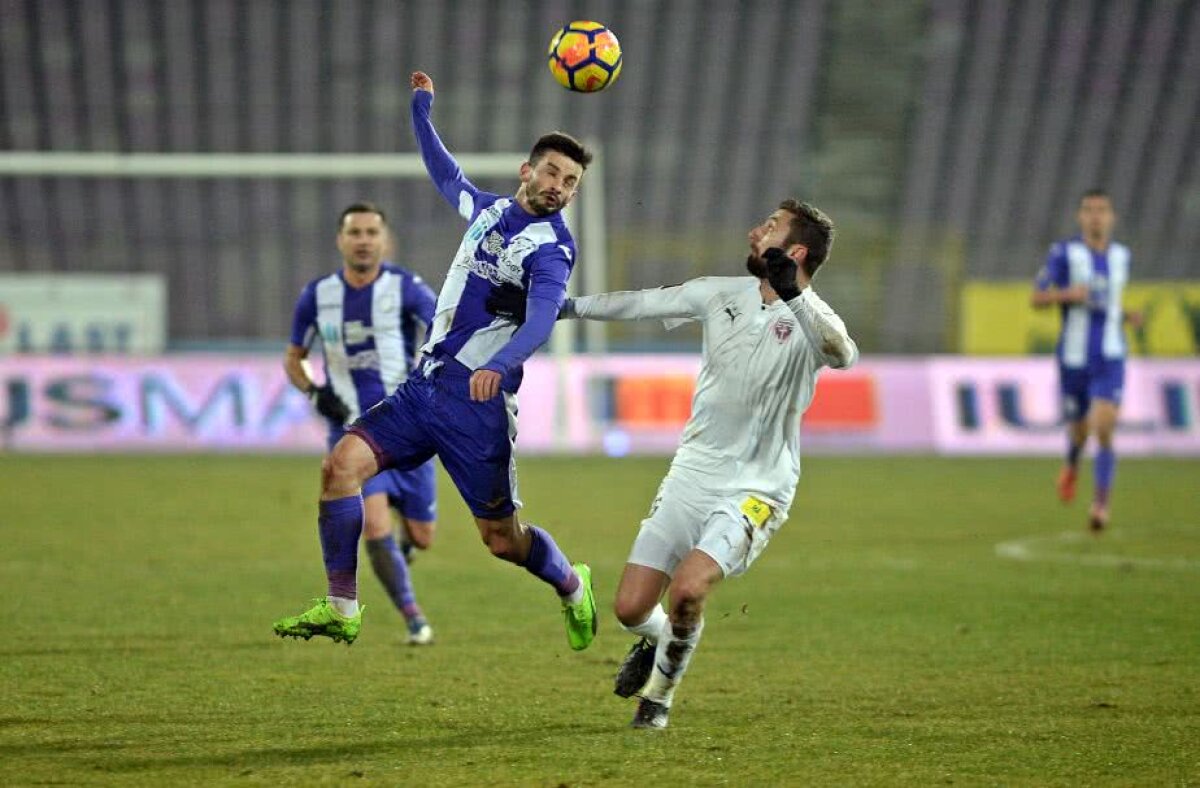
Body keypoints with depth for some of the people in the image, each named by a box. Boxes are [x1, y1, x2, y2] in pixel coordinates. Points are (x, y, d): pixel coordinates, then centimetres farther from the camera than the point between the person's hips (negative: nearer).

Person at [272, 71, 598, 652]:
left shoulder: (551, 248, -10)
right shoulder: (489, 208, 12)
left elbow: (541, 319, -28)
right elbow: (446, 176, 35)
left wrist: (499, 366, -46)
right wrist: (421, 110, 37)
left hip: (476, 402, -6)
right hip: (422, 387, 6)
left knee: (502, 539, 0)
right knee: (341, 464, -12)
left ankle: (572, 587, 32)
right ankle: (342, 609, -7)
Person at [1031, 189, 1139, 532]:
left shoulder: (1121, 255, 8)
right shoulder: (1064, 253, -5)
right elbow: (1037, 299, -4)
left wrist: (1126, 315, 6)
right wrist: (1067, 294, -22)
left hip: (1110, 359, 1)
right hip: (1074, 358, -1)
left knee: (1104, 430, -16)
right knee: (1079, 430, 12)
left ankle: (1100, 506, -14)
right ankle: (1071, 465, 49)